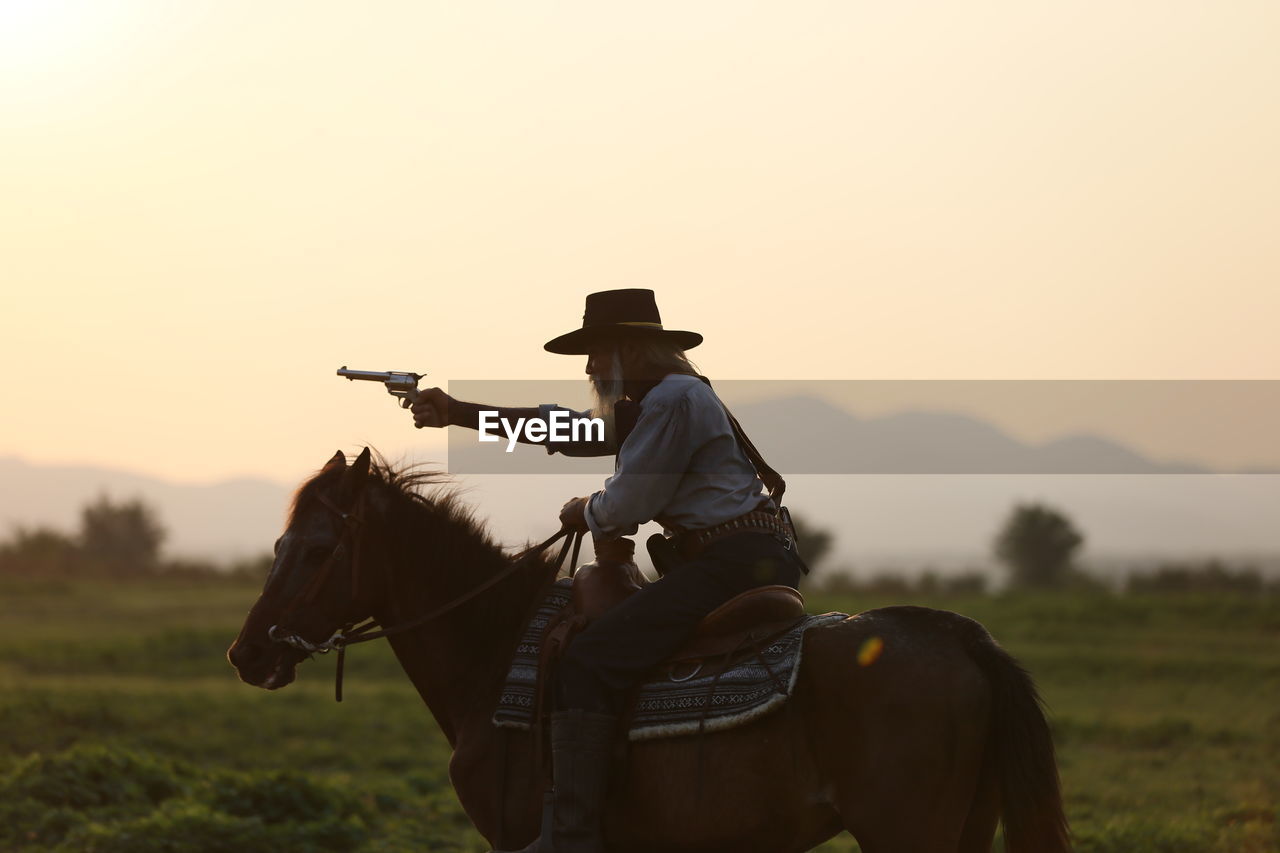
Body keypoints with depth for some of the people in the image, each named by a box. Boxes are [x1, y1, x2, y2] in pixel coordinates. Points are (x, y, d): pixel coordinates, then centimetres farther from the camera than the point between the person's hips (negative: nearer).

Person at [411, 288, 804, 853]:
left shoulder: (673, 397, -11)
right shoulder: (648, 404, 22)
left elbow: (628, 503, -14)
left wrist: (585, 513, 10)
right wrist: (457, 413, 24)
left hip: (731, 562, -11)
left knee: (586, 664, -19)